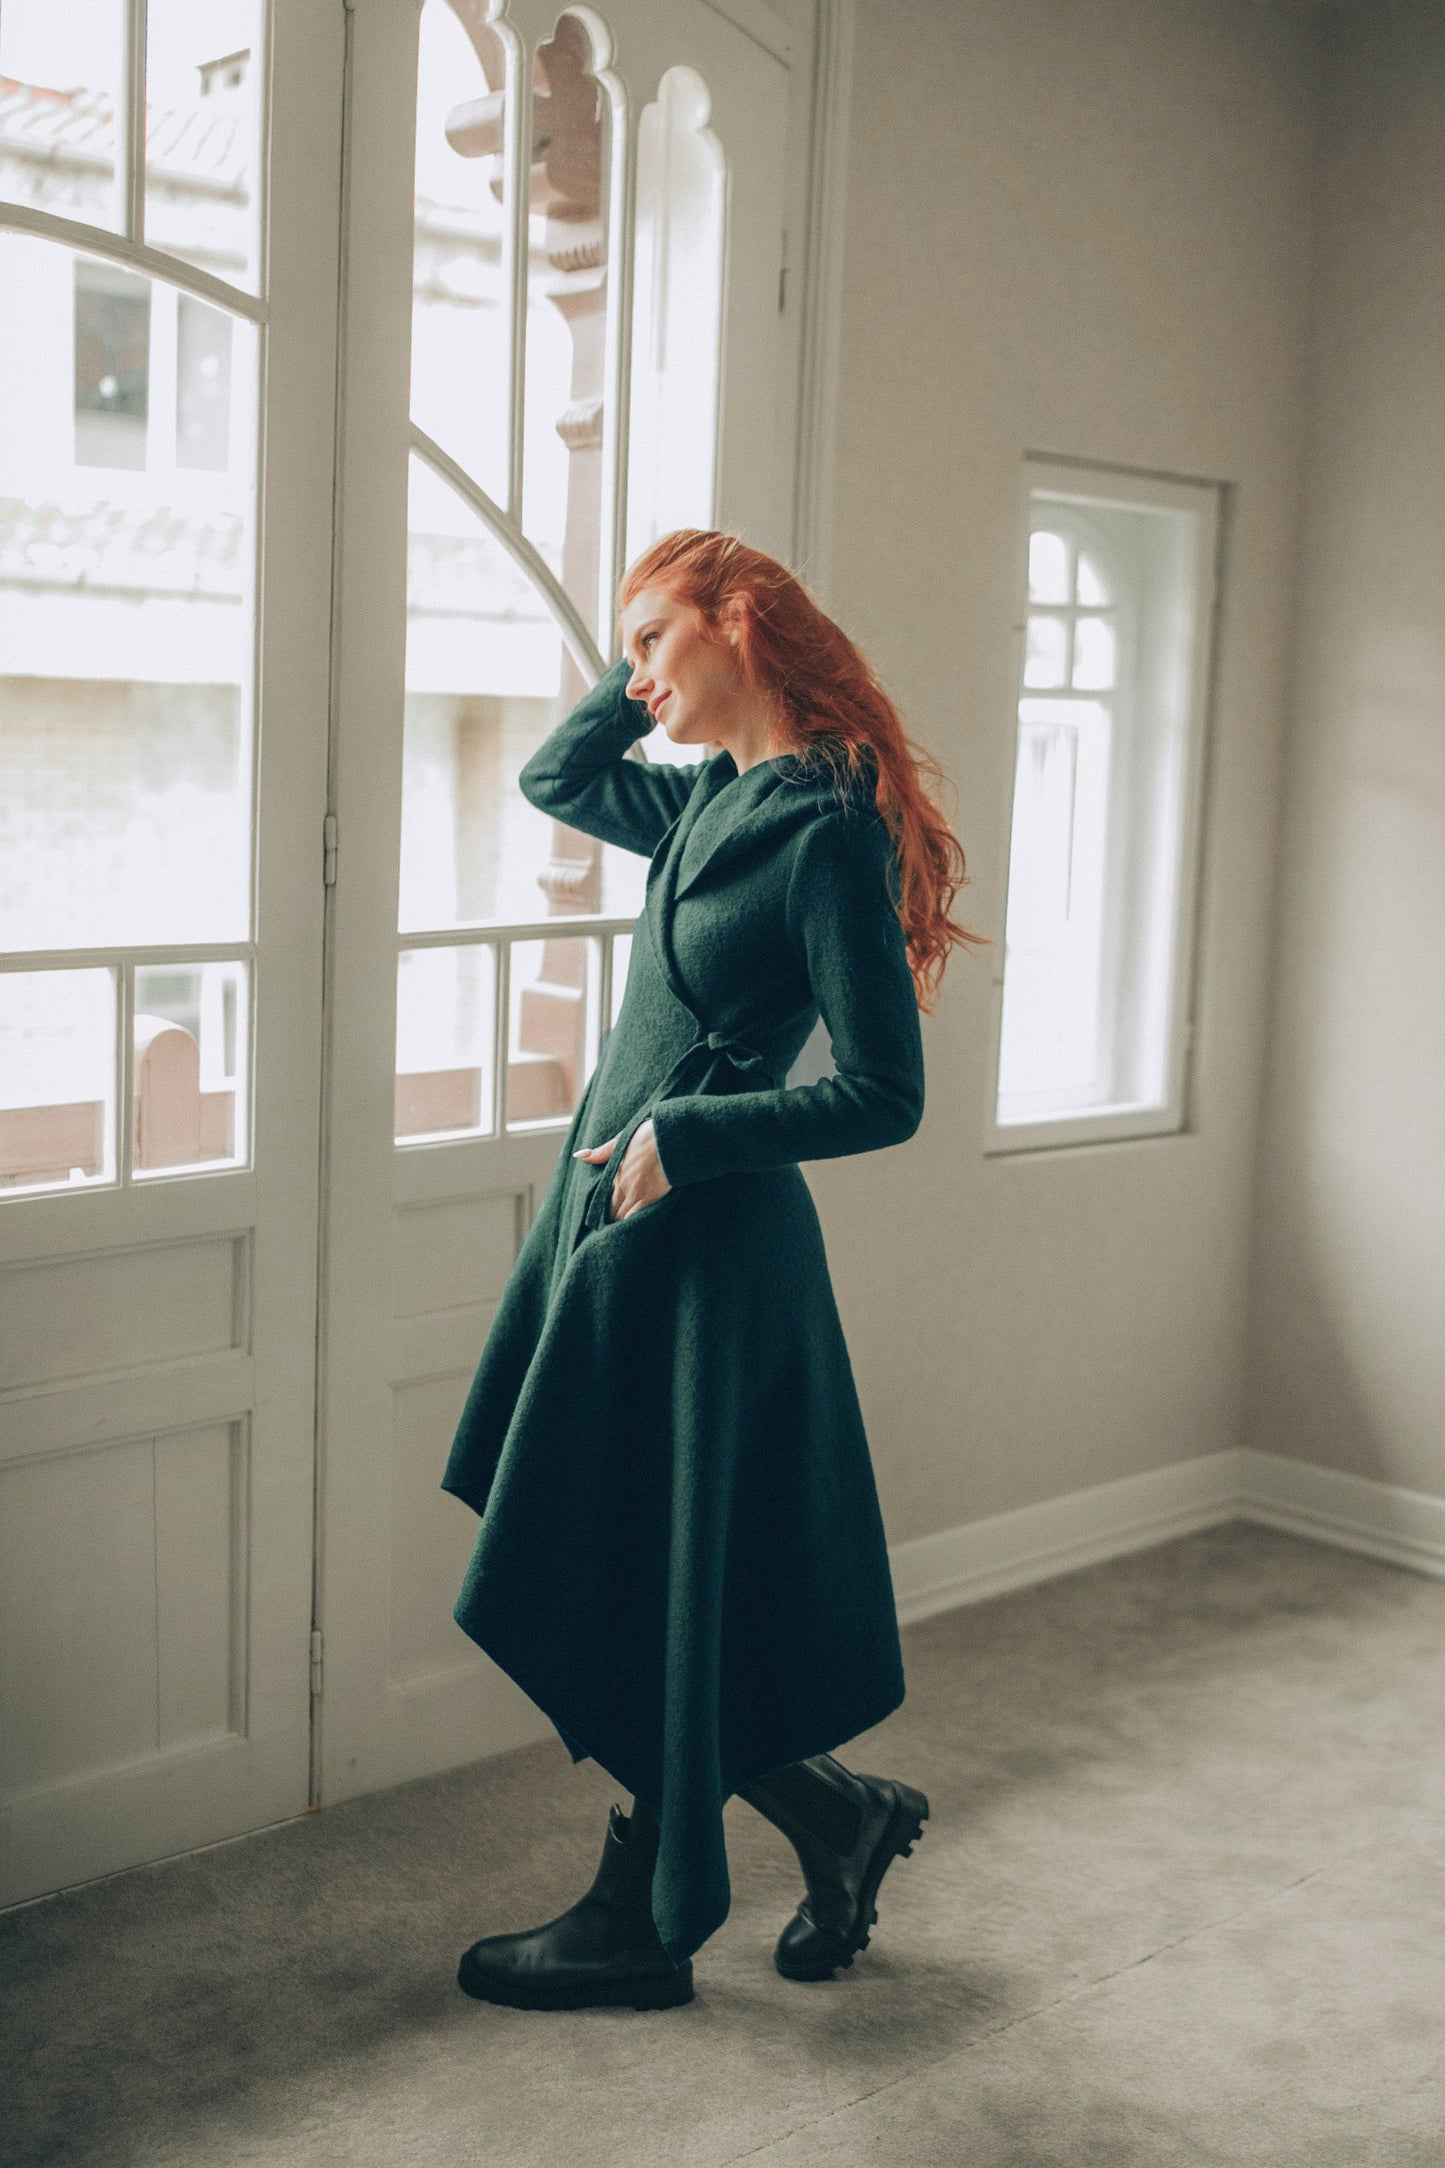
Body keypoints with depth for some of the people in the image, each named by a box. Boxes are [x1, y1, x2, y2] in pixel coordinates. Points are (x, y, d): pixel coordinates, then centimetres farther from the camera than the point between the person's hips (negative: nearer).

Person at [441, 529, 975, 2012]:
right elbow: (555, 778, 27)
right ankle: (837, 1815, 31)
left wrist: (679, 1139, -18)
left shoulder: (828, 829, -16)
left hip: (702, 1251, -9)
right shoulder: (716, 802, 10)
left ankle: (643, 1926, 24)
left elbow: (883, 1094, -17)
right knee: (630, 1584, 15)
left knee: (651, 1585, 4)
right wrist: (653, 677, 13)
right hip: (620, 1228, 9)